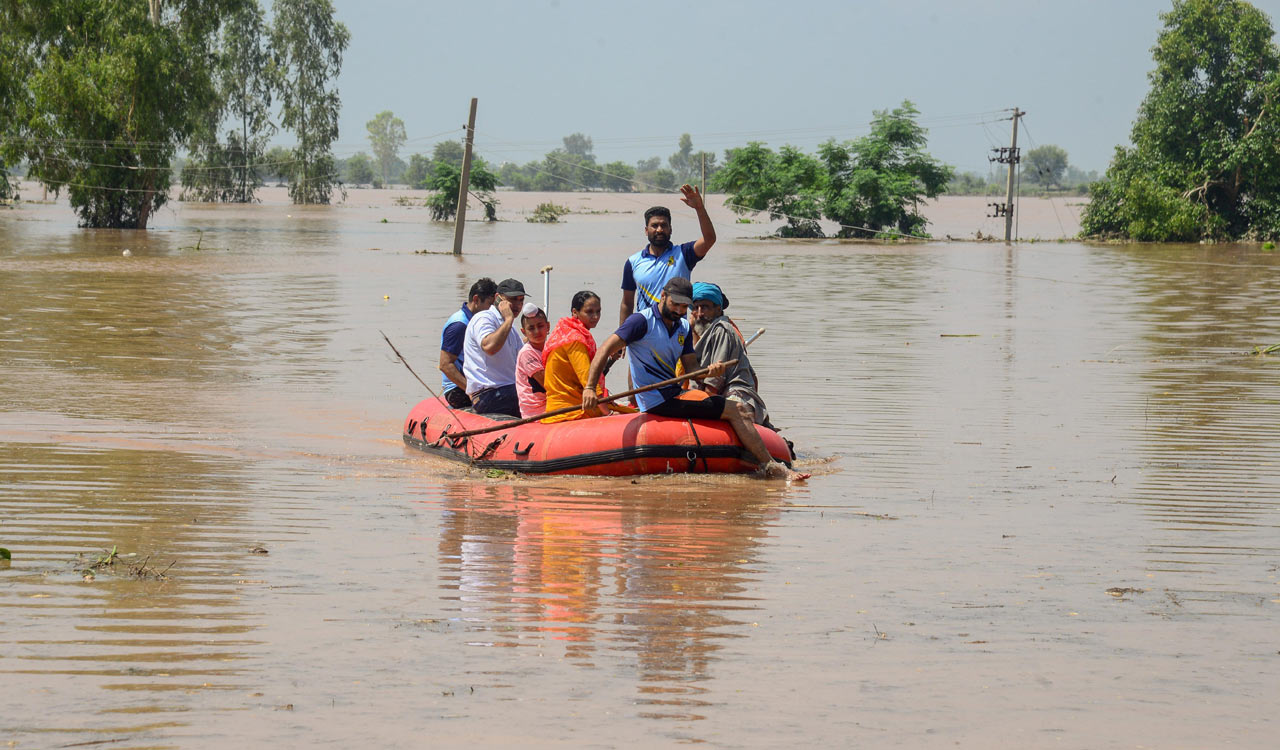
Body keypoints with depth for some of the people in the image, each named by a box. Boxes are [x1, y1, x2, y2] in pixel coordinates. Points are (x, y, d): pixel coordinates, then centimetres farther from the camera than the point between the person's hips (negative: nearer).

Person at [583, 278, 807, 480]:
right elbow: (605, 350, -19)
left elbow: (691, 368, 6)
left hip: (675, 395, 9)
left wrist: (711, 371, -18)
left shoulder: (683, 328, 13)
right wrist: (590, 388, -31)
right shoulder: (642, 321, -11)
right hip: (660, 403, -9)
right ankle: (769, 466, -8)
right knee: (736, 410, -12)